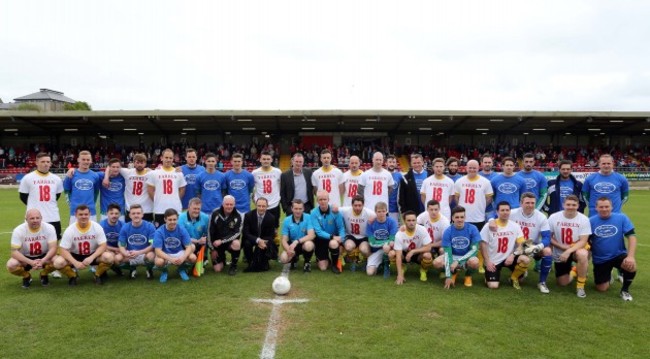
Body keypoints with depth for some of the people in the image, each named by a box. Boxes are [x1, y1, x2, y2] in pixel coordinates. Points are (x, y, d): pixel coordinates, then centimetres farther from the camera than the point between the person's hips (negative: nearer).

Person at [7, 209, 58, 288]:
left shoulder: (49, 228, -19)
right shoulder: (18, 230, -19)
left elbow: (53, 248, -22)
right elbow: (14, 252, -22)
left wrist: (42, 261, -40)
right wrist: (31, 262, -37)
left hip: (44, 257, 0)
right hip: (26, 258, 0)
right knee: (11, 265, -30)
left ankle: (44, 275, 4)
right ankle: (26, 277, 5)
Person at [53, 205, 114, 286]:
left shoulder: (97, 227, -16)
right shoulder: (70, 230, -16)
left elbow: (103, 246, -17)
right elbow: (63, 250, -17)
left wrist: (91, 258, -33)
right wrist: (75, 262, -32)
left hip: (93, 255, 0)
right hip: (75, 256, 1)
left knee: (108, 257, -31)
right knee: (58, 262, -29)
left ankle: (98, 275, 0)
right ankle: (72, 276, 4)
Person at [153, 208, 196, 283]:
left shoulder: (182, 230, -13)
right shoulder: (159, 232, -18)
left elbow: (189, 247, -14)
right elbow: (158, 251, -23)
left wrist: (183, 257, -35)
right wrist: (171, 259, -38)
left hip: (179, 253, 2)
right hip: (165, 255, -2)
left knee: (193, 257, -27)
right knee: (158, 262, -35)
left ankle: (182, 269, 9)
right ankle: (164, 271, 3)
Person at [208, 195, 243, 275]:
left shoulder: (237, 216, -12)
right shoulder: (215, 214, -11)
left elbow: (237, 233, -17)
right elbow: (210, 232, -5)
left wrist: (222, 241, -27)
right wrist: (212, 249, -4)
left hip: (230, 242, 0)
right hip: (217, 243, 0)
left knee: (236, 244, -36)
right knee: (217, 269, -11)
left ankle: (233, 265, -9)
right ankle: (222, 258, 26)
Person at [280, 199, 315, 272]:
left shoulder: (308, 218, -15)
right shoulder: (286, 221, -7)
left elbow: (311, 235, -24)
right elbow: (284, 240, -8)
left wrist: (297, 241, -36)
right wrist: (288, 249, -31)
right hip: (292, 245, 2)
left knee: (308, 245, -37)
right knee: (283, 258, -26)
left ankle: (307, 261, -2)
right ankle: (294, 259, 14)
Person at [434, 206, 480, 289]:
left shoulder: (472, 229, -16)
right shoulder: (447, 231, -16)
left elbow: (474, 249, -17)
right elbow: (447, 253, -19)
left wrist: (458, 261, -28)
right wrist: (448, 276, -26)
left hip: (467, 257, -1)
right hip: (453, 256, 2)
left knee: (474, 262, -38)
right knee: (437, 263, -28)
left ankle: (468, 275, 0)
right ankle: (453, 272, 6)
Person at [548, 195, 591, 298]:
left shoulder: (584, 219, -13)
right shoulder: (554, 217, -10)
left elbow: (583, 241, -17)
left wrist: (569, 251, -30)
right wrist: (562, 247, -17)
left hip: (576, 250, -2)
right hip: (560, 253, 2)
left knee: (582, 254, -39)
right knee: (563, 283, 2)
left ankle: (580, 286, -19)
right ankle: (572, 271, 39)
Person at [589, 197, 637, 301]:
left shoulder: (621, 218, -9)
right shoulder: (591, 221, -7)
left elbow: (631, 236, -13)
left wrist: (630, 256, -25)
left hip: (619, 255, -1)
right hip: (600, 260, 1)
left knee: (631, 266, -34)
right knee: (602, 289, 1)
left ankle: (625, 290, -4)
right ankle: (607, 276, 39)